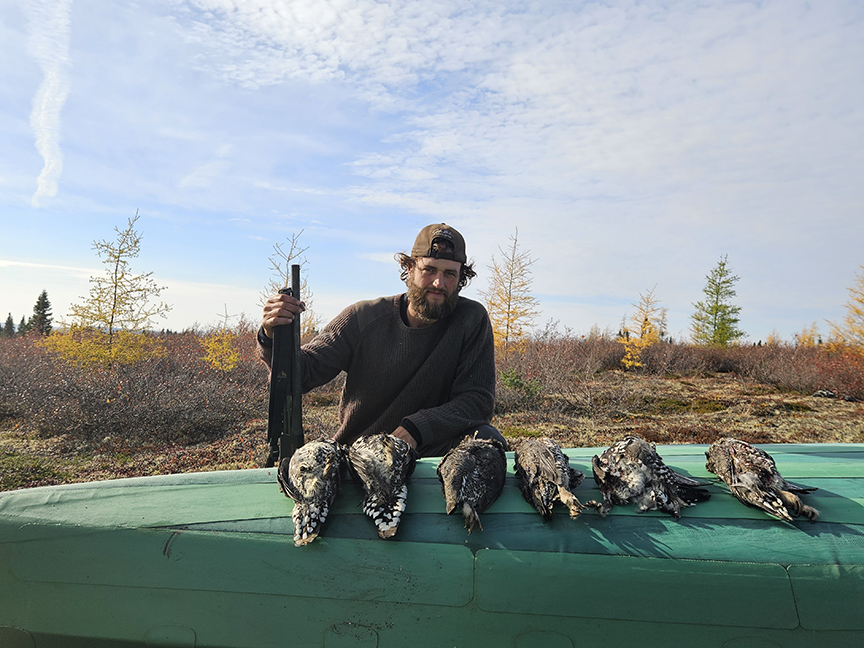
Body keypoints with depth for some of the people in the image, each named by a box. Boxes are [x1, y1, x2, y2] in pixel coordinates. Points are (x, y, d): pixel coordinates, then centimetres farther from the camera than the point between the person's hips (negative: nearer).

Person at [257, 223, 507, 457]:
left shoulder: (472, 320, -8)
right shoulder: (363, 318, -7)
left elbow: (478, 399, -12)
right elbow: (306, 373, -6)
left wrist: (417, 428, -26)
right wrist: (273, 336, -28)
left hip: (429, 452, 0)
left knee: (487, 440, -27)